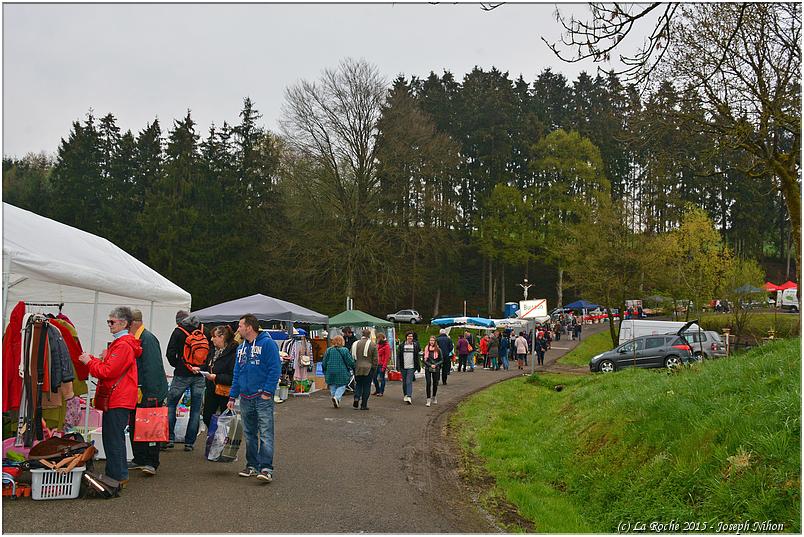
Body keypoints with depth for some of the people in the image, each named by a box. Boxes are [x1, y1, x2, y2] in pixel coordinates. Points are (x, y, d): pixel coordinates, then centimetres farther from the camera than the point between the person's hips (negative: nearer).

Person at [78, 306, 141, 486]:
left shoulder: (123, 345, -15)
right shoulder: (119, 343, 19)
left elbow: (108, 372, -19)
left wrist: (90, 362, -6)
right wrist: (93, 360, 9)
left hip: (118, 402, -11)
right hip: (114, 399, 11)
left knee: (114, 438, -6)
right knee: (110, 437, 15)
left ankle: (119, 476, 0)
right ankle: (113, 473, 23)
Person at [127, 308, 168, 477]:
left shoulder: (147, 339, -17)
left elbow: (153, 368, -22)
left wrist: (152, 394, -24)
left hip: (150, 393, -10)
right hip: (136, 393, 10)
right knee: (134, 427, 13)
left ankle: (151, 463, 0)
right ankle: (139, 460, 23)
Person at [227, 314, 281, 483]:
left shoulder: (267, 344, -8)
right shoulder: (241, 348, 15)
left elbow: (274, 369, -12)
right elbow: (237, 374, 19)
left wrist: (267, 392, -16)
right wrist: (232, 397, 15)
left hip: (263, 398, -7)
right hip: (245, 398, 8)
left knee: (265, 434, -9)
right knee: (249, 434, 13)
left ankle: (266, 469, -10)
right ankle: (252, 465, 22)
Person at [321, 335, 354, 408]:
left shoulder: (328, 350, 2)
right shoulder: (344, 350, -10)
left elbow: (324, 363, 7)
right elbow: (350, 362, -7)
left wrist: (325, 372, 20)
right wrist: (353, 368, 11)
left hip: (330, 372, 4)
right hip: (341, 372, -3)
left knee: (332, 386, 15)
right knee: (341, 386, 5)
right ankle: (337, 397, -16)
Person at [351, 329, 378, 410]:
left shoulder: (355, 344, 3)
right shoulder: (373, 345, -5)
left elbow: (352, 357, 7)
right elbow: (375, 359, -3)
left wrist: (353, 367, 15)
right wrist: (374, 370, 6)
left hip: (357, 369, 3)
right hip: (368, 369, -2)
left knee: (358, 384, 18)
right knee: (366, 386, 5)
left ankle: (356, 398, -4)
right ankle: (363, 405, 7)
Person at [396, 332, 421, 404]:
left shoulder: (415, 345, 5)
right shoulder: (401, 345, 4)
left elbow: (418, 356, 8)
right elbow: (398, 356, 5)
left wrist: (418, 367, 5)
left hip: (411, 367, -2)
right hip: (403, 367, 2)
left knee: (409, 382, -12)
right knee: (404, 382, 12)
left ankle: (409, 397, -18)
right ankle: (405, 395, 29)